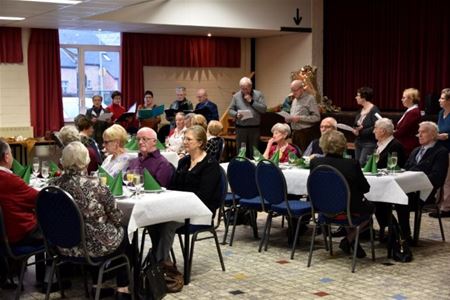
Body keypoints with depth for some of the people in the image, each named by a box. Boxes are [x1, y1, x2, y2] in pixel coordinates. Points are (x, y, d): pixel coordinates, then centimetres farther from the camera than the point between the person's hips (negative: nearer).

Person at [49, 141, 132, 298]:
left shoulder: (53, 184, -8)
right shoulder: (94, 186, -23)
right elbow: (117, 218, -11)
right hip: (95, 245, -5)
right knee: (124, 232, 24)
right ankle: (123, 288, 28)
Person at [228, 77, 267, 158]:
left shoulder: (258, 94, 3)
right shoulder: (236, 96, 7)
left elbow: (264, 109, -6)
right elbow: (230, 110, 8)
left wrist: (252, 101, -11)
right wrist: (236, 114, -13)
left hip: (255, 128, -1)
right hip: (240, 128, 1)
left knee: (254, 152, 3)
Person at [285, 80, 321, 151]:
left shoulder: (310, 99, -7)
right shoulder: (294, 100, 18)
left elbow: (317, 117, -15)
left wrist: (300, 118, -19)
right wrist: (288, 118, 5)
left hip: (306, 133, -7)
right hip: (295, 132, 7)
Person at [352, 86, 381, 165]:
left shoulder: (374, 110, -13)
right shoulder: (361, 110, 12)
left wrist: (362, 130, -18)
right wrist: (355, 130, 0)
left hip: (370, 143, -8)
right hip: (358, 142, 8)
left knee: (362, 164, -15)